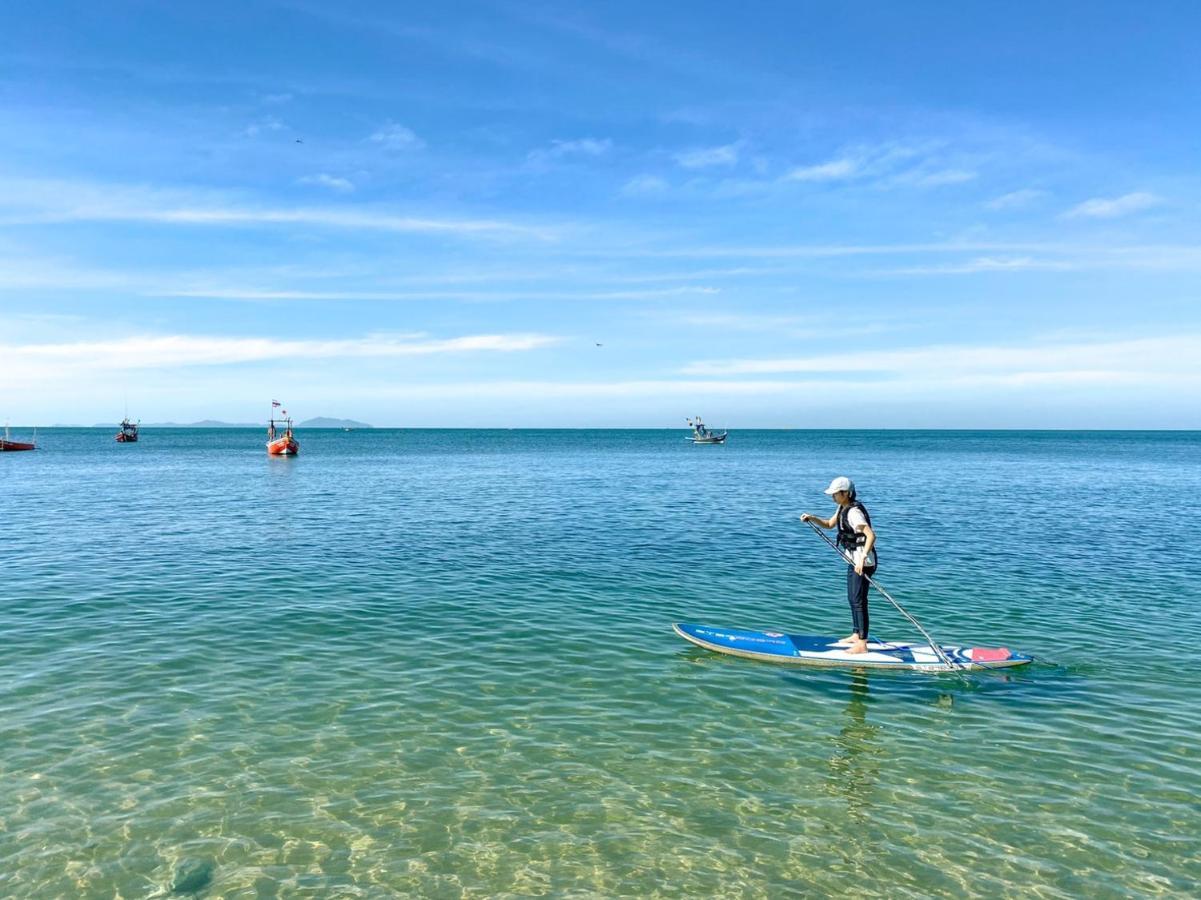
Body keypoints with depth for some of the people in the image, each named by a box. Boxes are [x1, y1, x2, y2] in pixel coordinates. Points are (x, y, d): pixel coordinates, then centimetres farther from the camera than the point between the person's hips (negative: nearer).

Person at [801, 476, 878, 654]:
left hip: (862, 562, -10)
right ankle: (856, 635, 31)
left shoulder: (854, 512, -22)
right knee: (852, 599, 18)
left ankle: (862, 644, -2)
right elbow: (829, 524, 23)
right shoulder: (843, 508, 8)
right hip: (854, 560, 10)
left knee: (859, 601, -7)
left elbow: (871, 535, -31)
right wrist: (812, 518, 6)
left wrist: (863, 558, -39)